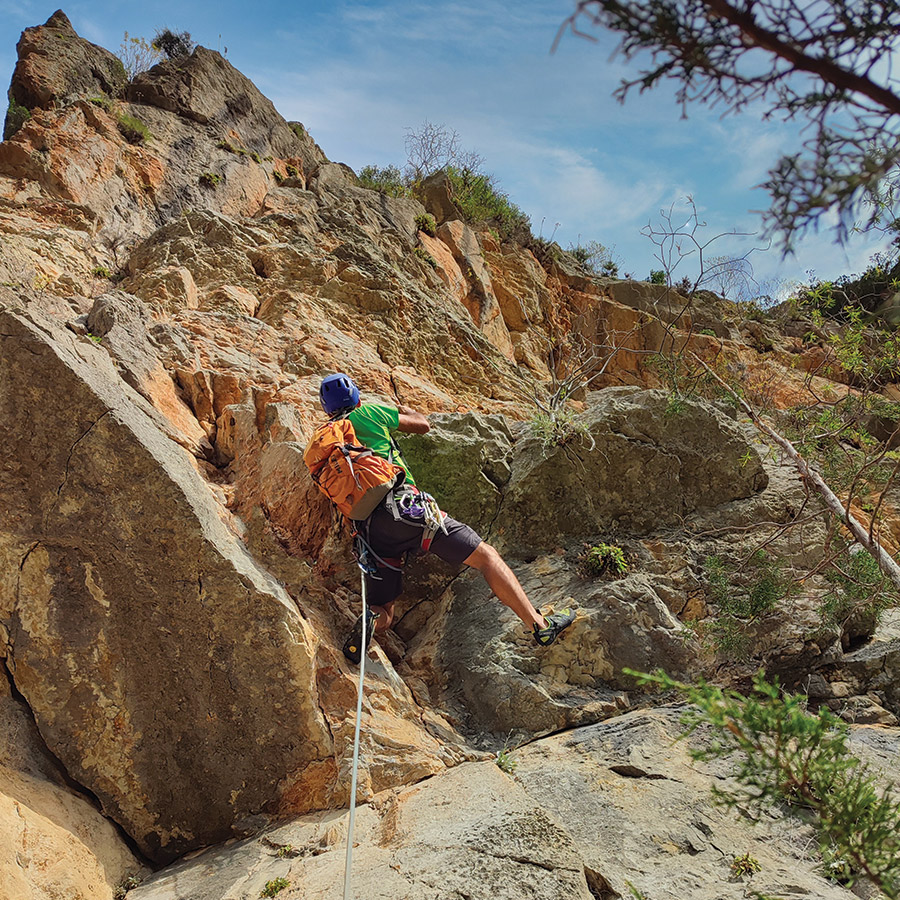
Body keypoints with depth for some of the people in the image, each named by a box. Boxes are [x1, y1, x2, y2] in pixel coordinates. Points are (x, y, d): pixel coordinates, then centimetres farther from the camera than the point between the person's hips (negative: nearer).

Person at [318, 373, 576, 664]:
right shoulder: (367, 412, 9)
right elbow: (423, 425, 21)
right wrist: (402, 409, 43)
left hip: (370, 532, 4)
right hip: (403, 507, -4)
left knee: (382, 615, 15)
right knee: (485, 556, 1)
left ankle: (369, 621, -20)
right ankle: (539, 625, -5)